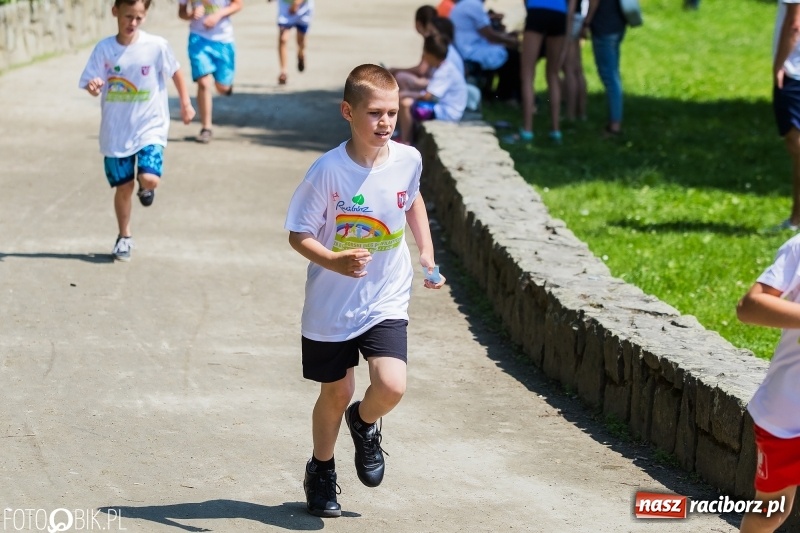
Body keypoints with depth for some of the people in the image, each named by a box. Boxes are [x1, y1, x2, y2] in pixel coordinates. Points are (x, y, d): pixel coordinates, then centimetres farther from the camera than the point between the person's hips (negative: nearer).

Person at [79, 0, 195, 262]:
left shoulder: (156, 46, -10)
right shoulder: (104, 48, -7)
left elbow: (175, 71, 6)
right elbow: (90, 83, -7)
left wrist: (185, 103, 9)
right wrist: (94, 87, -30)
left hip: (150, 126, -1)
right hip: (116, 131, 1)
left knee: (149, 179, -20)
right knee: (123, 186, 7)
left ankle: (146, 187, 19)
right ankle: (124, 237, 28)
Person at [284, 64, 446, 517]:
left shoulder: (408, 160, -8)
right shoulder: (329, 170, -20)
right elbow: (299, 234, -14)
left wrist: (427, 255, 10)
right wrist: (335, 262, -31)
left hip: (386, 301, 2)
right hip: (332, 304, -2)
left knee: (391, 386, -16)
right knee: (336, 394, 12)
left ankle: (365, 423, 21)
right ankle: (322, 471, 40)